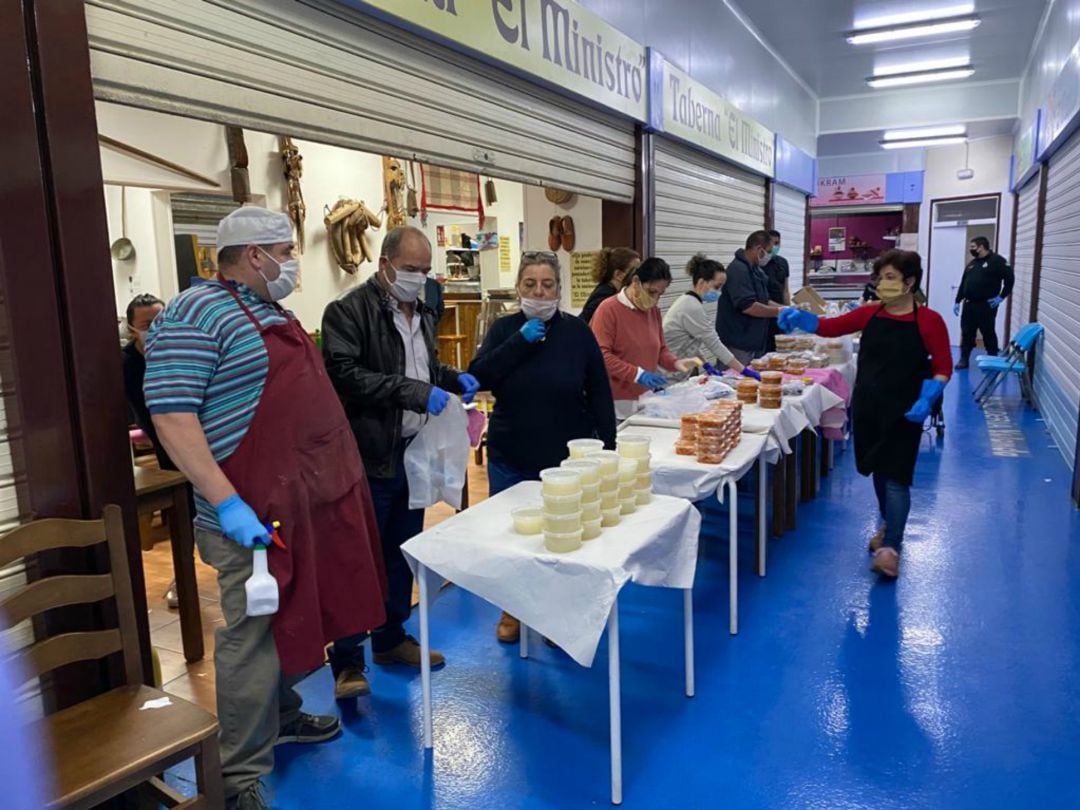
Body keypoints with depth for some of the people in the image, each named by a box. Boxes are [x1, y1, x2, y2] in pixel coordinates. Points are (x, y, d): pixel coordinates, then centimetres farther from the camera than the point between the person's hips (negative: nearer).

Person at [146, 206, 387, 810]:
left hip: (308, 501, 9)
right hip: (256, 514, -9)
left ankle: (282, 715, 43)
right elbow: (171, 415, -20)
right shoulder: (196, 313, -14)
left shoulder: (272, 312, 15)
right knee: (253, 637, 2)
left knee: (294, 621, 22)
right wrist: (226, 502, -26)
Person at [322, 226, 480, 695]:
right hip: (370, 455, -8)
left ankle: (391, 639, 32)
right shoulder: (349, 311, -11)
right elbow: (344, 374, -22)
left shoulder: (422, 313, 14)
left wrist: (452, 379, 5)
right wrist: (414, 392, -26)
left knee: (402, 552, 17)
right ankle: (348, 660, 13)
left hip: (413, 452, 8)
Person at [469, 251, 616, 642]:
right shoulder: (504, 328, 0)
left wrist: (608, 449, -2)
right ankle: (512, 610, 33)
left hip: (567, 459, -1)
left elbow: (599, 393, 0)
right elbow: (480, 377, -14)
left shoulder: (577, 331, -4)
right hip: (510, 459, 1)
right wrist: (520, 340, -20)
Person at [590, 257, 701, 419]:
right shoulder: (608, 309, -11)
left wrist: (675, 363, -1)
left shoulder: (654, 310, 11)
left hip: (646, 400, 6)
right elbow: (600, 355, -17)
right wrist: (637, 374, -23)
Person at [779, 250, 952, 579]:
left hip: (903, 412, -5)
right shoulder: (870, 314, 3)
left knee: (895, 477, -5)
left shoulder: (928, 320, -8)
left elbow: (943, 368, -7)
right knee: (878, 470, 17)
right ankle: (888, 525, 37)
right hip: (867, 406, 5)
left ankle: (891, 547, 0)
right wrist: (799, 318, -18)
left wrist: (927, 400, -22)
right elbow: (831, 327, 0)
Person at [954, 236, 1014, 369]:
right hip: (969, 304, 6)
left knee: (988, 334, 1)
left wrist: (1002, 296, -12)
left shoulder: (996, 261, -6)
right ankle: (964, 359, 15)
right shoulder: (972, 263, 16)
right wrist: (957, 301, 13)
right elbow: (963, 284, 17)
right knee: (966, 333, 7)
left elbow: (1009, 277, -12)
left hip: (986, 306, -6)